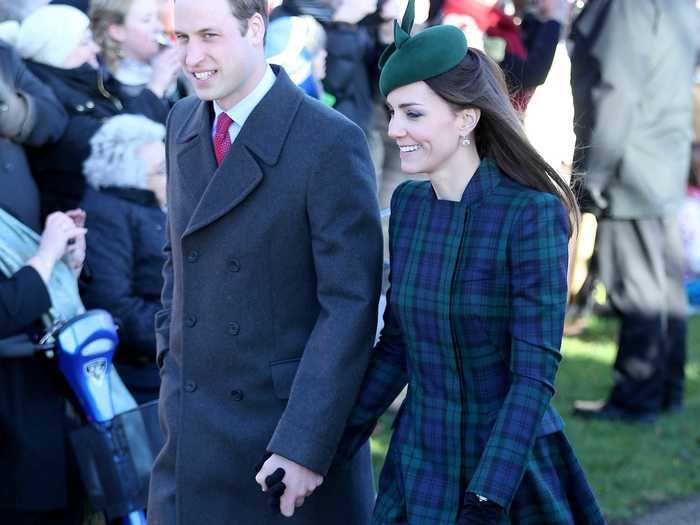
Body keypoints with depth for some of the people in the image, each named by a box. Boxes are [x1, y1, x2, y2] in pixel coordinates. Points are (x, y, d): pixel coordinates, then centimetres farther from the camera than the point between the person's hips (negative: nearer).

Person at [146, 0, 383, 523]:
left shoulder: (331, 141, -16)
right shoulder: (184, 124, 6)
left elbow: (351, 303, -17)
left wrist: (305, 445, -20)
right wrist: (172, 360, 10)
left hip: (292, 420, -6)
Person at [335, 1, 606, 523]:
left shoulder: (532, 214, -17)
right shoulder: (408, 204, 2)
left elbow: (535, 373, -19)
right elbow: (396, 343, 10)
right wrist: (335, 443, 5)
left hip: (509, 463, -5)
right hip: (419, 460, 5)